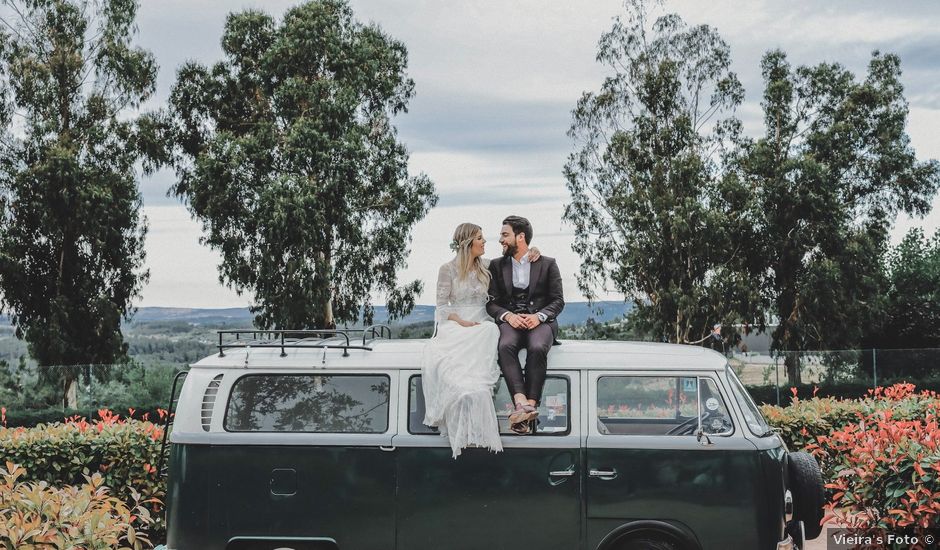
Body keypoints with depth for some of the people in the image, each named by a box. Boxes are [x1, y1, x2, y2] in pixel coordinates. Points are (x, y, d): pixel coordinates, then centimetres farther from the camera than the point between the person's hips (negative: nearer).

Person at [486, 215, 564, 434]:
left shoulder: (547, 264, 11)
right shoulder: (496, 266, 17)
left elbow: (558, 301, 6)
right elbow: (491, 302, 10)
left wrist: (539, 316, -14)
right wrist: (508, 316, -12)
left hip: (540, 322, -1)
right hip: (510, 321, 1)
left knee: (537, 348, -36)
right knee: (506, 346, -35)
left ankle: (529, 406, -40)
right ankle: (521, 404, -48)